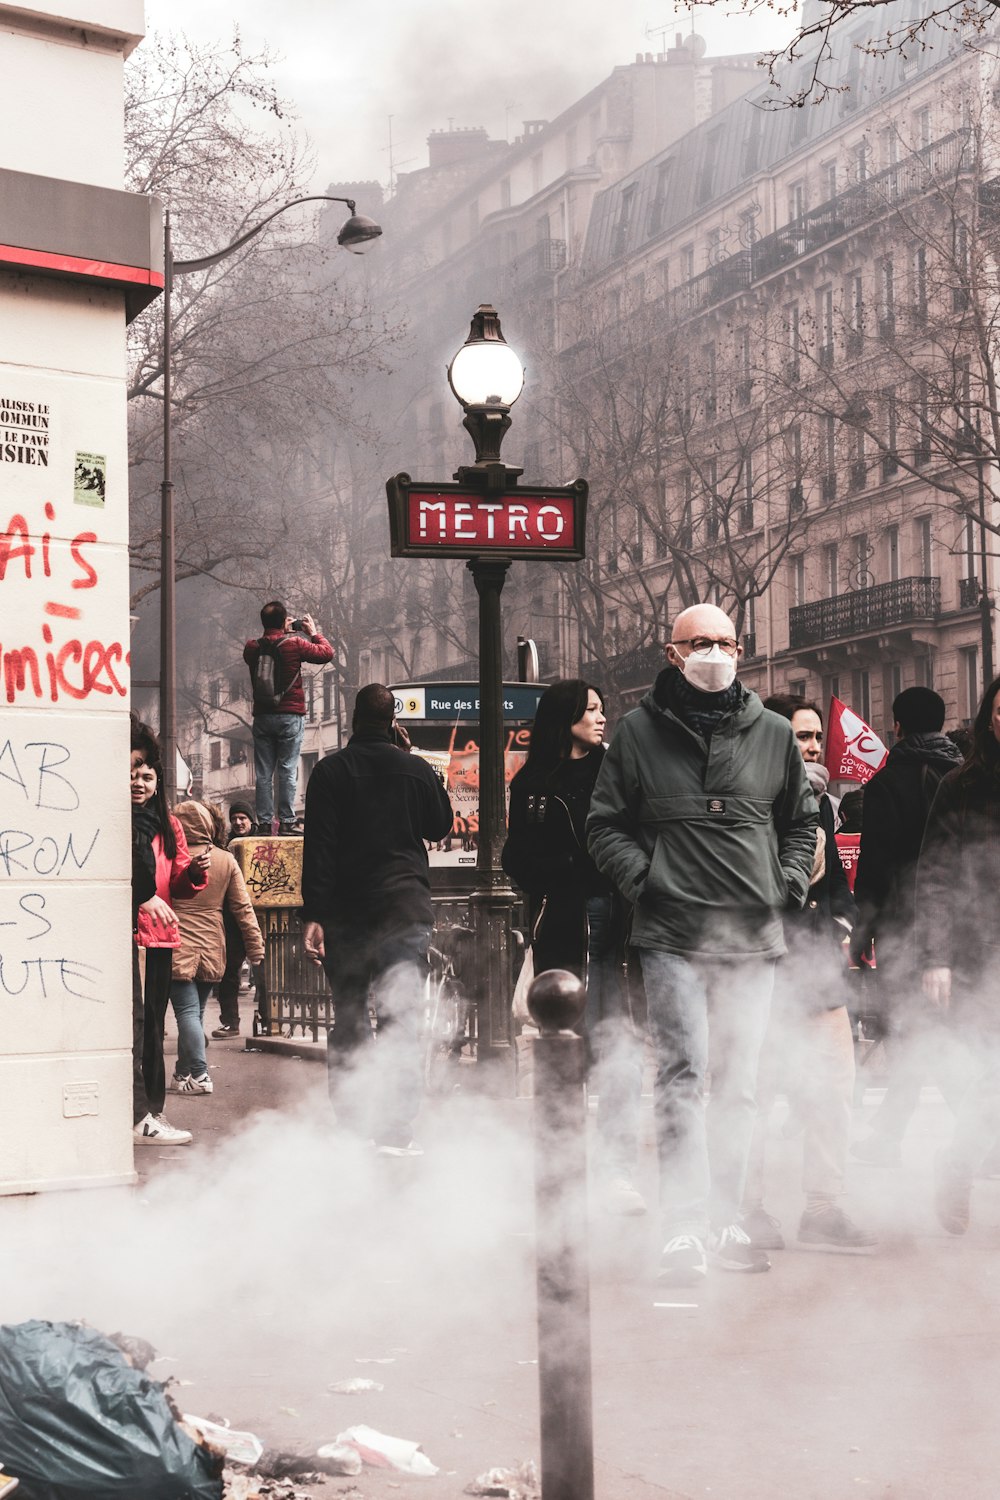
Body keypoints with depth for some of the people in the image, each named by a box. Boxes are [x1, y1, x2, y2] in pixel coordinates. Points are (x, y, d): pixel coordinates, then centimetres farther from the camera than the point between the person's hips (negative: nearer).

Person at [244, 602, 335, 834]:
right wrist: (314, 632, 16)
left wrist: (283, 631, 21)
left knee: (263, 773, 5)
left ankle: (264, 821, 4)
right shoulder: (294, 644, -9)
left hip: (262, 716, 3)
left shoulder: (252, 648, 1)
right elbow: (327, 653, 1)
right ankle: (286, 821, -4)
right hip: (290, 716, -3)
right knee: (288, 771, -2)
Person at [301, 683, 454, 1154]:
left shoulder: (331, 771, -1)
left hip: (345, 913, 0)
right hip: (405, 908, 0)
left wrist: (313, 915, -7)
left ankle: (349, 1126, 7)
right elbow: (440, 826, 18)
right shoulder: (415, 769, 3)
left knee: (348, 1019, 9)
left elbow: (318, 846, -7)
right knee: (402, 1019, -1)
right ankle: (396, 1129, -6)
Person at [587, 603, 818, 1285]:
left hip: (753, 936, 3)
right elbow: (605, 823, 6)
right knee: (683, 1076, -11)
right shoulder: (641, 731, 3)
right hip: (673, 933, -3)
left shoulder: (774, 734, 10)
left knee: (739, 1085, 9)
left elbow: (801, 821, 21)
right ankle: (685, 1227, -12)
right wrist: (643, 878, -7)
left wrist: (790, 883, 6)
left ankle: (726, 1221, 18)